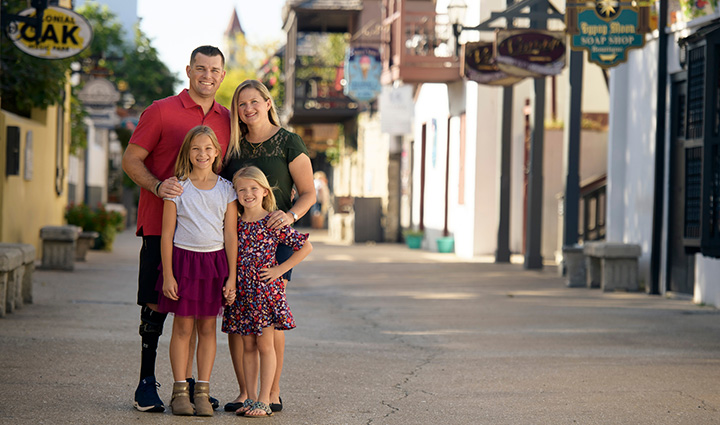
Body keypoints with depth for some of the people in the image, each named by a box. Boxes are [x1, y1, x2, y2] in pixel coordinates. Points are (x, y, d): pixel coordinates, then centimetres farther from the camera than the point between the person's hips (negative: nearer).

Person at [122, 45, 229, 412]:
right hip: (161, 224, -4)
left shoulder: (227, 120, 12)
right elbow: (131, 160, -2)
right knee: (156, 303, -2)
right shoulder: (162, 111, -2)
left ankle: (186, 381, 14)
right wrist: (157, 186, -19)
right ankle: (147, 382, 6)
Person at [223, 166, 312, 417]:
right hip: (242, 293, 4)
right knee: (248, 346, 9)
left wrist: (280, 269, -8)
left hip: (266, 291, -4)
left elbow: (305, 246, -5)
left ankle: (264, 400, 2)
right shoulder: (235, 224, 5)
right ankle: (250, 398, 15)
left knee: (265, 345, -1)